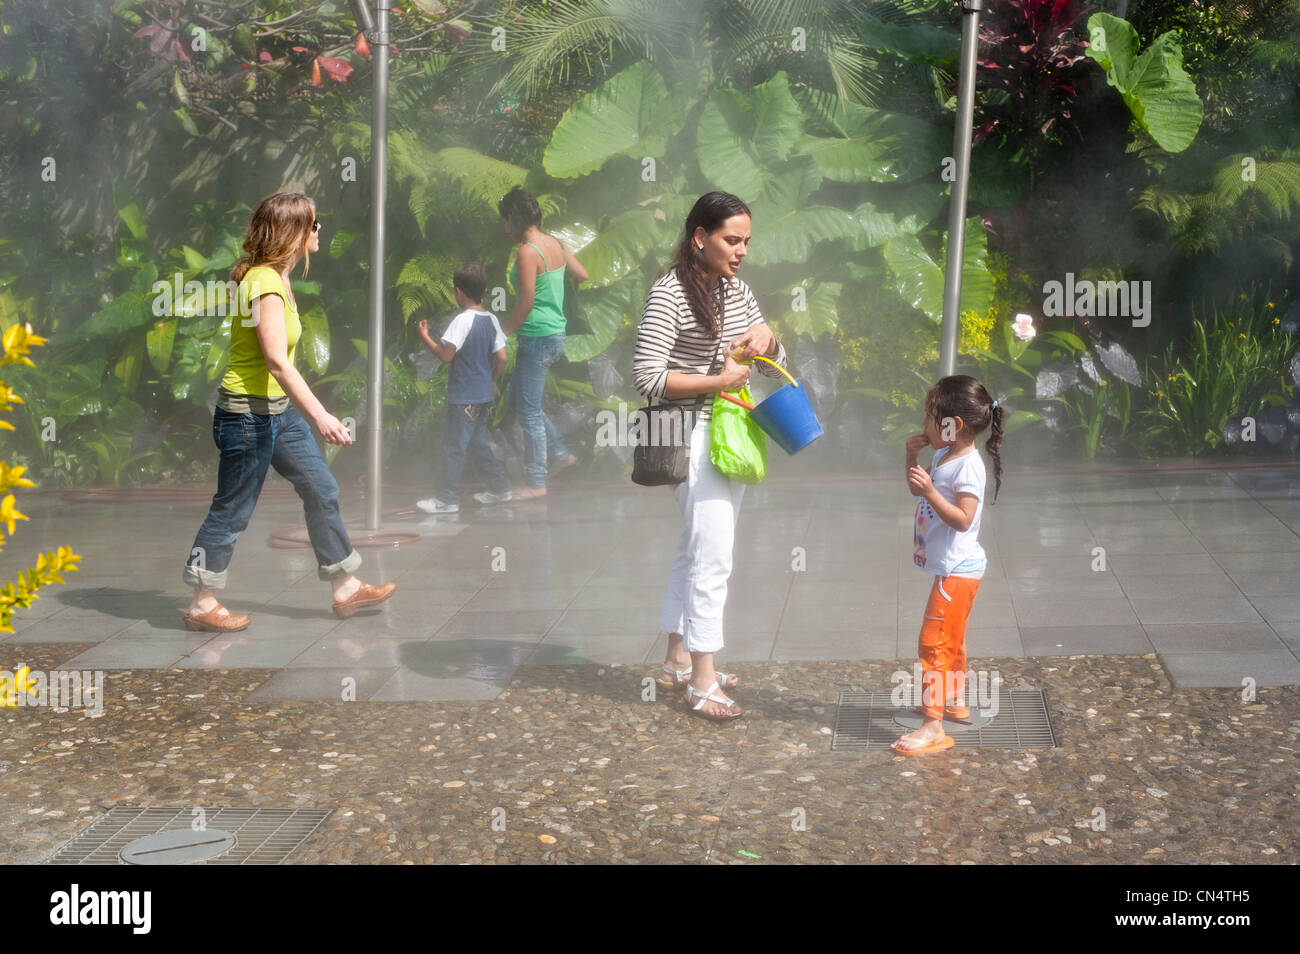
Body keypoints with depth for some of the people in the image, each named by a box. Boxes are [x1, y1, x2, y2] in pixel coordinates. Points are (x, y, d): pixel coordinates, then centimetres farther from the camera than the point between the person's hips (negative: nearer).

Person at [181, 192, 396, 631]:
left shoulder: (275, 278, 9)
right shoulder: (265, 284, -22)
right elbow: (277, 363, -29)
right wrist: (320, 416, -32)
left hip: (279, 410, 10)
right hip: (249, 412, -10)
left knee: (321, 490, 13)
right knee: (232, 511, 0)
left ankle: (345, 587, 23)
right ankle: (202, 607, 11)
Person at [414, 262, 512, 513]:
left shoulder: (463, 320, -17)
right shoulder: (491, 319, 5)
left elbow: (446, 355, -19)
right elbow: (501, 357, 7)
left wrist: (425, 337, -6)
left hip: (464, 398, -8)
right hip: (484, 394, 8)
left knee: (453, 446, -1)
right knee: (478, 442, 20)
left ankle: (447, 498, 3)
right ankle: (499, 488, 22)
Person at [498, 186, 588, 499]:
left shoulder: (528, 252, -20)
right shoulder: (556, 244, 5)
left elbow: (525, 304, -21)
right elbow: (582, 275, 18)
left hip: (537, 338, -9)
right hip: (556, 335, 9)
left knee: (529, 411, 1)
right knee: (516, 398, 21)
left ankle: (537, 482, 7)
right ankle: (560, 453, 24)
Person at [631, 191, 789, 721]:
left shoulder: (736, 291, 10)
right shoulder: (669, 294, -15)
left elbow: (778, 369, 17)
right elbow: (647, 377, -20)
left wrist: (765, 338, -6)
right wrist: (719, 380, -20)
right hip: (693, 437, -8)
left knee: (694, 552, 16)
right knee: (712, 558, -10)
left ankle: (677, 662, 27)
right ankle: (702, 683, -5)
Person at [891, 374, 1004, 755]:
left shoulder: (967, 466, -22)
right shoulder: (943, 456, 8)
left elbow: (963, 519, -29)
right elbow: (916, 490, 22)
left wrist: (930, 491, -36)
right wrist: (911, 455, 6)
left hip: (957, 570, -11)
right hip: (950, 567, 11)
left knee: (934, 642, -13)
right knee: (951, 639, 25)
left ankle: (933, 727, -14)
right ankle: (955, 701, 41)